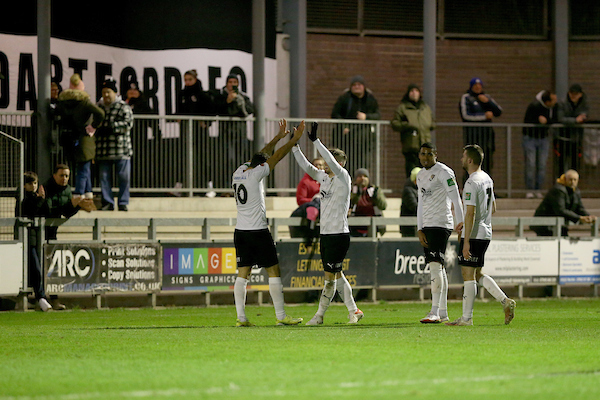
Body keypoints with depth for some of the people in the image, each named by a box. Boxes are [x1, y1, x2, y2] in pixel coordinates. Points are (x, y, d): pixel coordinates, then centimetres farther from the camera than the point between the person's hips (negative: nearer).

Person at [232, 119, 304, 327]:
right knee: (274, 271, 0)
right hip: (258, 231, -7)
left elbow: (262, 155, 22)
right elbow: (277, 156, -6)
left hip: (240, 232, 7)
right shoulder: (255, 174, -10)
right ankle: (281, 316, 0)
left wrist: (278, 137, 28)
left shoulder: (239, 173, 9)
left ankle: (241, 317, -3)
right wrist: (295, 138, 2)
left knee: (242, 274, 3)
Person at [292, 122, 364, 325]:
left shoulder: (343, 178, -10)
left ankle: (319, 315, -4)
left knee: (330, 276, -5)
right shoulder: (324, 177, 12)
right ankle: (353, 311, 19)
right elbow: (307, 166, 14)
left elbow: (333, 163, -25)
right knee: (336, 275, 12)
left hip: (339, 234, -9)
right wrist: (295, 146, 4)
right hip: (326, 233, 9)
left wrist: (315, 141, -28)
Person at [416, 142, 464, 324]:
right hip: (427, 226, 9)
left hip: (441, 224, -9)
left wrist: (460, 222, -19)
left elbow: (455, 199, -12)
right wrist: (419, 229, 14)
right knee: (437, 269, 9)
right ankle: (443, 312, 12)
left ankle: (435, 312, -19)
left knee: (435, 265, -15)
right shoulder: (420, 175, 19)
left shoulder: (443, 172, -7)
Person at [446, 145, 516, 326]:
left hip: (473, 235, -9)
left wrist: (466, 241, -22)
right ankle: (505, 302, 8)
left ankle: (466, 318, -2)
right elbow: (493, 208, 22)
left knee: (468, 274, -4)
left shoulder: (472, 183, -16)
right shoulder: (487, 179, 13)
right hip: (486, 233, 9)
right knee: (477, 274, 16)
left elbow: (470, 213, -21)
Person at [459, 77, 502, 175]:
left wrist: (487, 101, -5)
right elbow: (465, 115, -10)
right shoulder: (466, 98, 2)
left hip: (487, 133, 5)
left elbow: (498, 112, 10)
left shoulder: (487, 97, 17)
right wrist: (485, 116, -8)